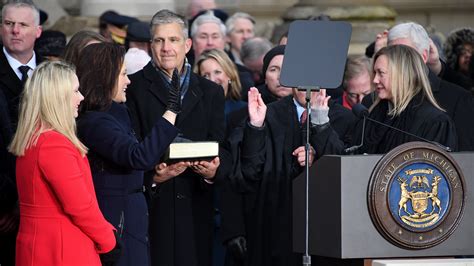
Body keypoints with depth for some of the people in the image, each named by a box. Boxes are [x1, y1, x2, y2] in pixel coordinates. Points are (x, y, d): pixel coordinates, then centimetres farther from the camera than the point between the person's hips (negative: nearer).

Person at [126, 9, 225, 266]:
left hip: (195, 206, 3)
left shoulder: (210, 92, 14)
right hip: (151, 205, -3)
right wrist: (153, 177, -20)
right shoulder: (133, 88, 3)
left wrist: (211, 172, -13)